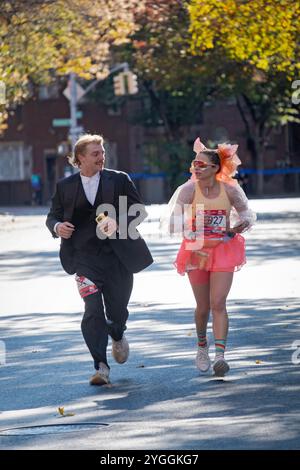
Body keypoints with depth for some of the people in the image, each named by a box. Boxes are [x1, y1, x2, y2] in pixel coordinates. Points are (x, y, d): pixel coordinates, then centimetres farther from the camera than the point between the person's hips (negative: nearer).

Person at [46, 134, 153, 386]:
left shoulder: (119, 180, 4)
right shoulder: (65, 186, 7)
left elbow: (138, 210, 2)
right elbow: (53, 216, 14)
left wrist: (118, 222, -16)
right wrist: (57, 227, -10)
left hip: (117, 256, 1)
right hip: (85, 257, -1)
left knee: (117, 309, 11)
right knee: (93, 311, -14)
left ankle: (117, 336, 48)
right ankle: (101, 367, -13)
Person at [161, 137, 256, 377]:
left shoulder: (230, 190, -7)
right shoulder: (189, 190, -9)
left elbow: (247, 213, 7)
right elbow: (172, 220, -16)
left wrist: (242, 224, -15)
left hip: (223, 250, -1)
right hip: (196, 250, 1)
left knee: (218, 304, -11)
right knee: (203, 306, 10)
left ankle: (220, 355, -15)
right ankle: (202, 346, 35)